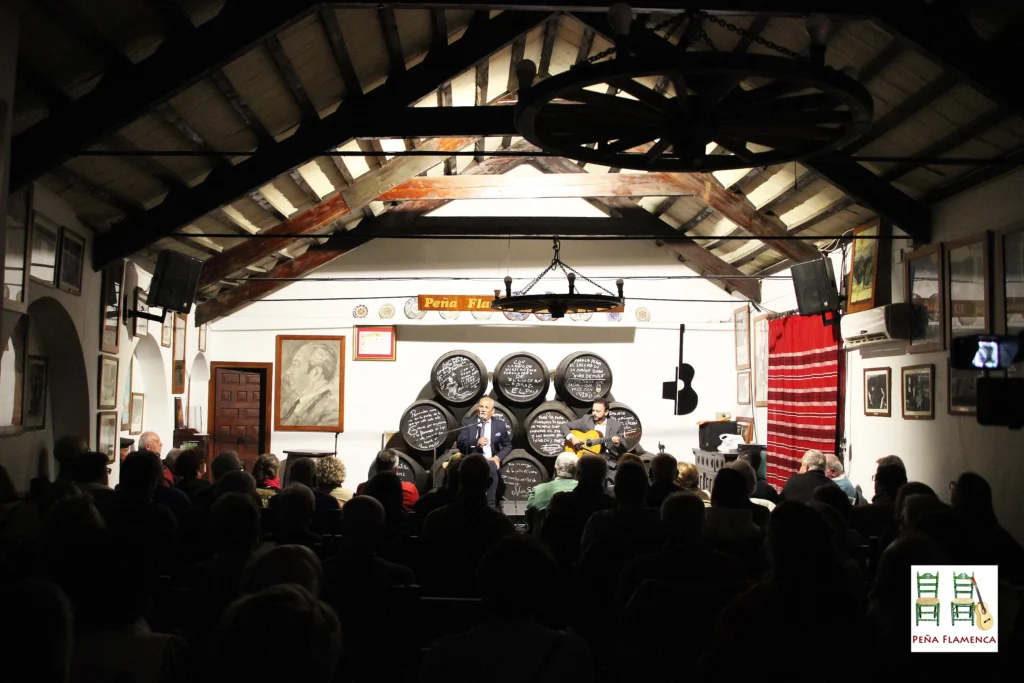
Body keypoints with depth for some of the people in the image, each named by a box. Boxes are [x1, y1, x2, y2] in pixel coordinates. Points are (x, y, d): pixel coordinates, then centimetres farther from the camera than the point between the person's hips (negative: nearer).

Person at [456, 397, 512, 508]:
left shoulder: (499, 425, 6)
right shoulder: (468, 422, 3)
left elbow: (508, 446, 12)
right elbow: (460, 443, -5)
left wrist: (498, 457, -7)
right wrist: (476, 442, -23)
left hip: (491, 461, 1)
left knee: (492, 467, -34)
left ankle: (490, 505, -23)